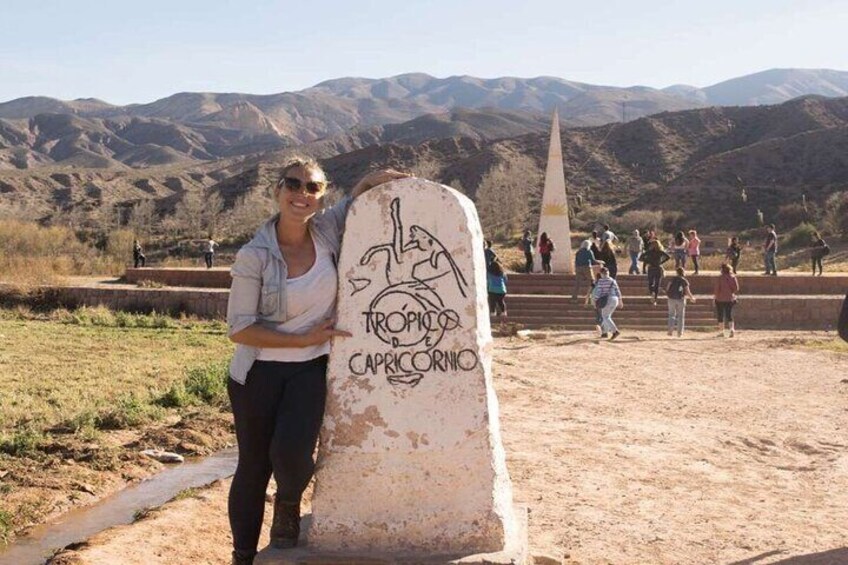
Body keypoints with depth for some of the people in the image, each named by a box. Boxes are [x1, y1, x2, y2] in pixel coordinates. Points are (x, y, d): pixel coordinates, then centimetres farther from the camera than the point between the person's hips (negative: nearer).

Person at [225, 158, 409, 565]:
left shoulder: (328, 229, -6)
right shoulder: (254, 256, -15)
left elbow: (358, 193, 11)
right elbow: (238, 328, -14)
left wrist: (380, 177, -11)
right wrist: (303, 339, -17)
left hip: (311, 369, 2)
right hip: (259, 373, -1)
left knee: (292, 451, -20)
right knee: (253, 468, 9)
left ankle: (288, 505, 17)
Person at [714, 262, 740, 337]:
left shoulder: (720, 277, -11)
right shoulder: (733, 277, -1)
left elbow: (717, 288, -12)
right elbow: (736, 288, -3)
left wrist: (715, 295, 3)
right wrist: (732, 293, 15)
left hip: (720, 299, -3)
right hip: (730, 299, 3)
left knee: (720, 316, 7)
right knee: (729, 315, 10)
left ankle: (722, 332, 8)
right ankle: (732, 329, -11)